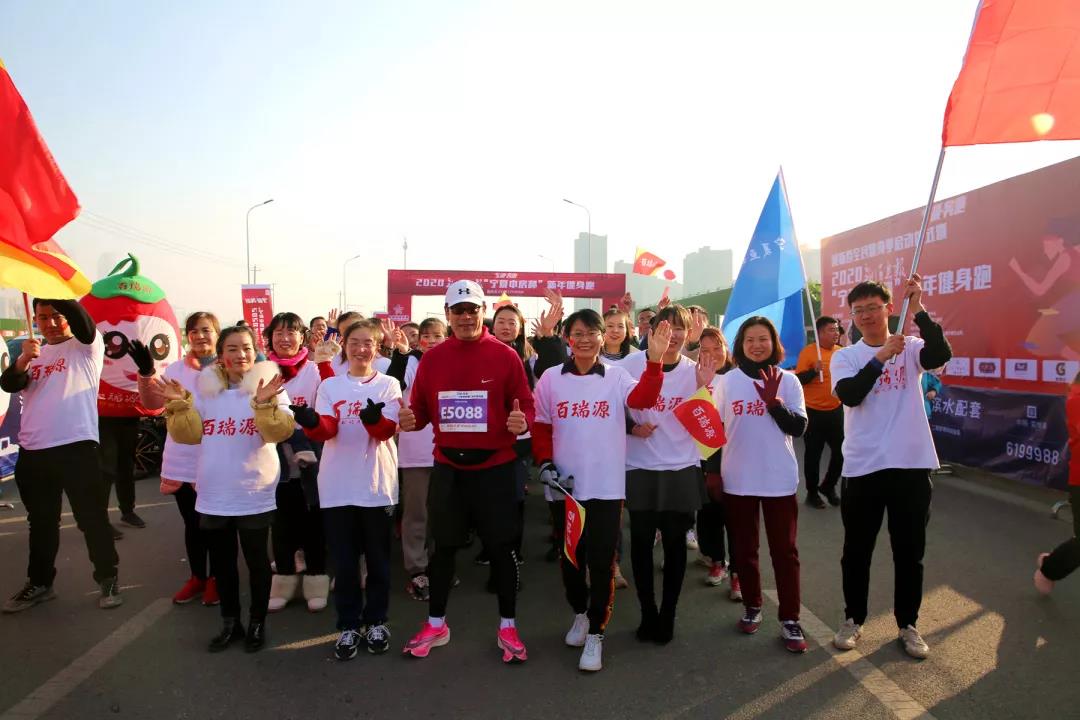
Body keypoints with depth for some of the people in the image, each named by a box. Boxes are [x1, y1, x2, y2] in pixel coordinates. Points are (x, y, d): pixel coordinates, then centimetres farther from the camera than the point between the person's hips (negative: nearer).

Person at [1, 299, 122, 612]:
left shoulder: (87, 345, 0)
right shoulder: (35, 354, 15)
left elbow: (82, 319, -22)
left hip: (76, 447, -5)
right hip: (32, 452, 5)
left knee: (92, 518, 2)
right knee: (41, 521, 17)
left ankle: (108, 579, 14)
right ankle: (39, 582, 30)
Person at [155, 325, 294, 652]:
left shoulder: (270, 385, -7)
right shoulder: (205, 387, 5)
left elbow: (280, 432, -18)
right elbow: (190, 434, 1)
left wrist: (264, 404, -32)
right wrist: (179, 405, -12)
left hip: (254, 494, -4)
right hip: (214, 494, 4)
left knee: (256, 560, 9)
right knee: (222, 561, 16)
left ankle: (257, 623, 25)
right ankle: (230, 622, 32)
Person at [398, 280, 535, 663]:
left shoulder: (505, 356, -5)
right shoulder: (432, 358, 3)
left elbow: (526, 406, -3)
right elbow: (420, 409, 7)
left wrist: (521, 421, -25)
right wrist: (409, 419, -15)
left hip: (494, 466, -2)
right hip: (447, 467, 3)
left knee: (500, 546, 6)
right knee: (444, 545, 14)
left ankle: (507, 627, 23)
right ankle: (436, 624, 31)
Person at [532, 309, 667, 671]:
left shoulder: (616, 377, -3)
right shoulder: (551, 379, 1)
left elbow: (642, 399, -22)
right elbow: (540, 426, 6)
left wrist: (654, 361, -35)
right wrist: (545, 463, -7)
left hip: (606, 487, -2)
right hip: (565, 485, 2)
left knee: (601, 561, 3)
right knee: (569, 556, 15)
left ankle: (595, 634, 18)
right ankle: (580, 613, 40)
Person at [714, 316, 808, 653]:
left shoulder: (788, 381, -1)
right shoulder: (727, 382, 1)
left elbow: (799, 427, -6)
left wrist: (773, 401, -21)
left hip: (779, 479, -1)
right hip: (738, 479, 1)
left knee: (784, 550, 4)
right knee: (744, 548, 12)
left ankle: (790, 620, 12)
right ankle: (752, 607, 28)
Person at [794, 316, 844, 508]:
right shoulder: (808, 352, -10)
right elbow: (798, 379, -14)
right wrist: (814, 370, -28)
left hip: (836, 410, 5)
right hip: (814, 412, -5)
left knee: (841, 450, 10)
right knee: (813, 454, 4)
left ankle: (828, 486, 30)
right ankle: (812, 492, 18)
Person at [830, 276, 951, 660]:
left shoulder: (911, 348, 1)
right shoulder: (845, 356, 1)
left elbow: (941, 355, -22)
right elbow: (849, 395, -16)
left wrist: (918, 309, -27)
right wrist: (880, 358, -25)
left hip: (912, 464, 0)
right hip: (862, 467, 0)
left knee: (910, 552, 12)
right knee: (856, 551, 11)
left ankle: (907, 624, 29)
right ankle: (853, 619, 29)